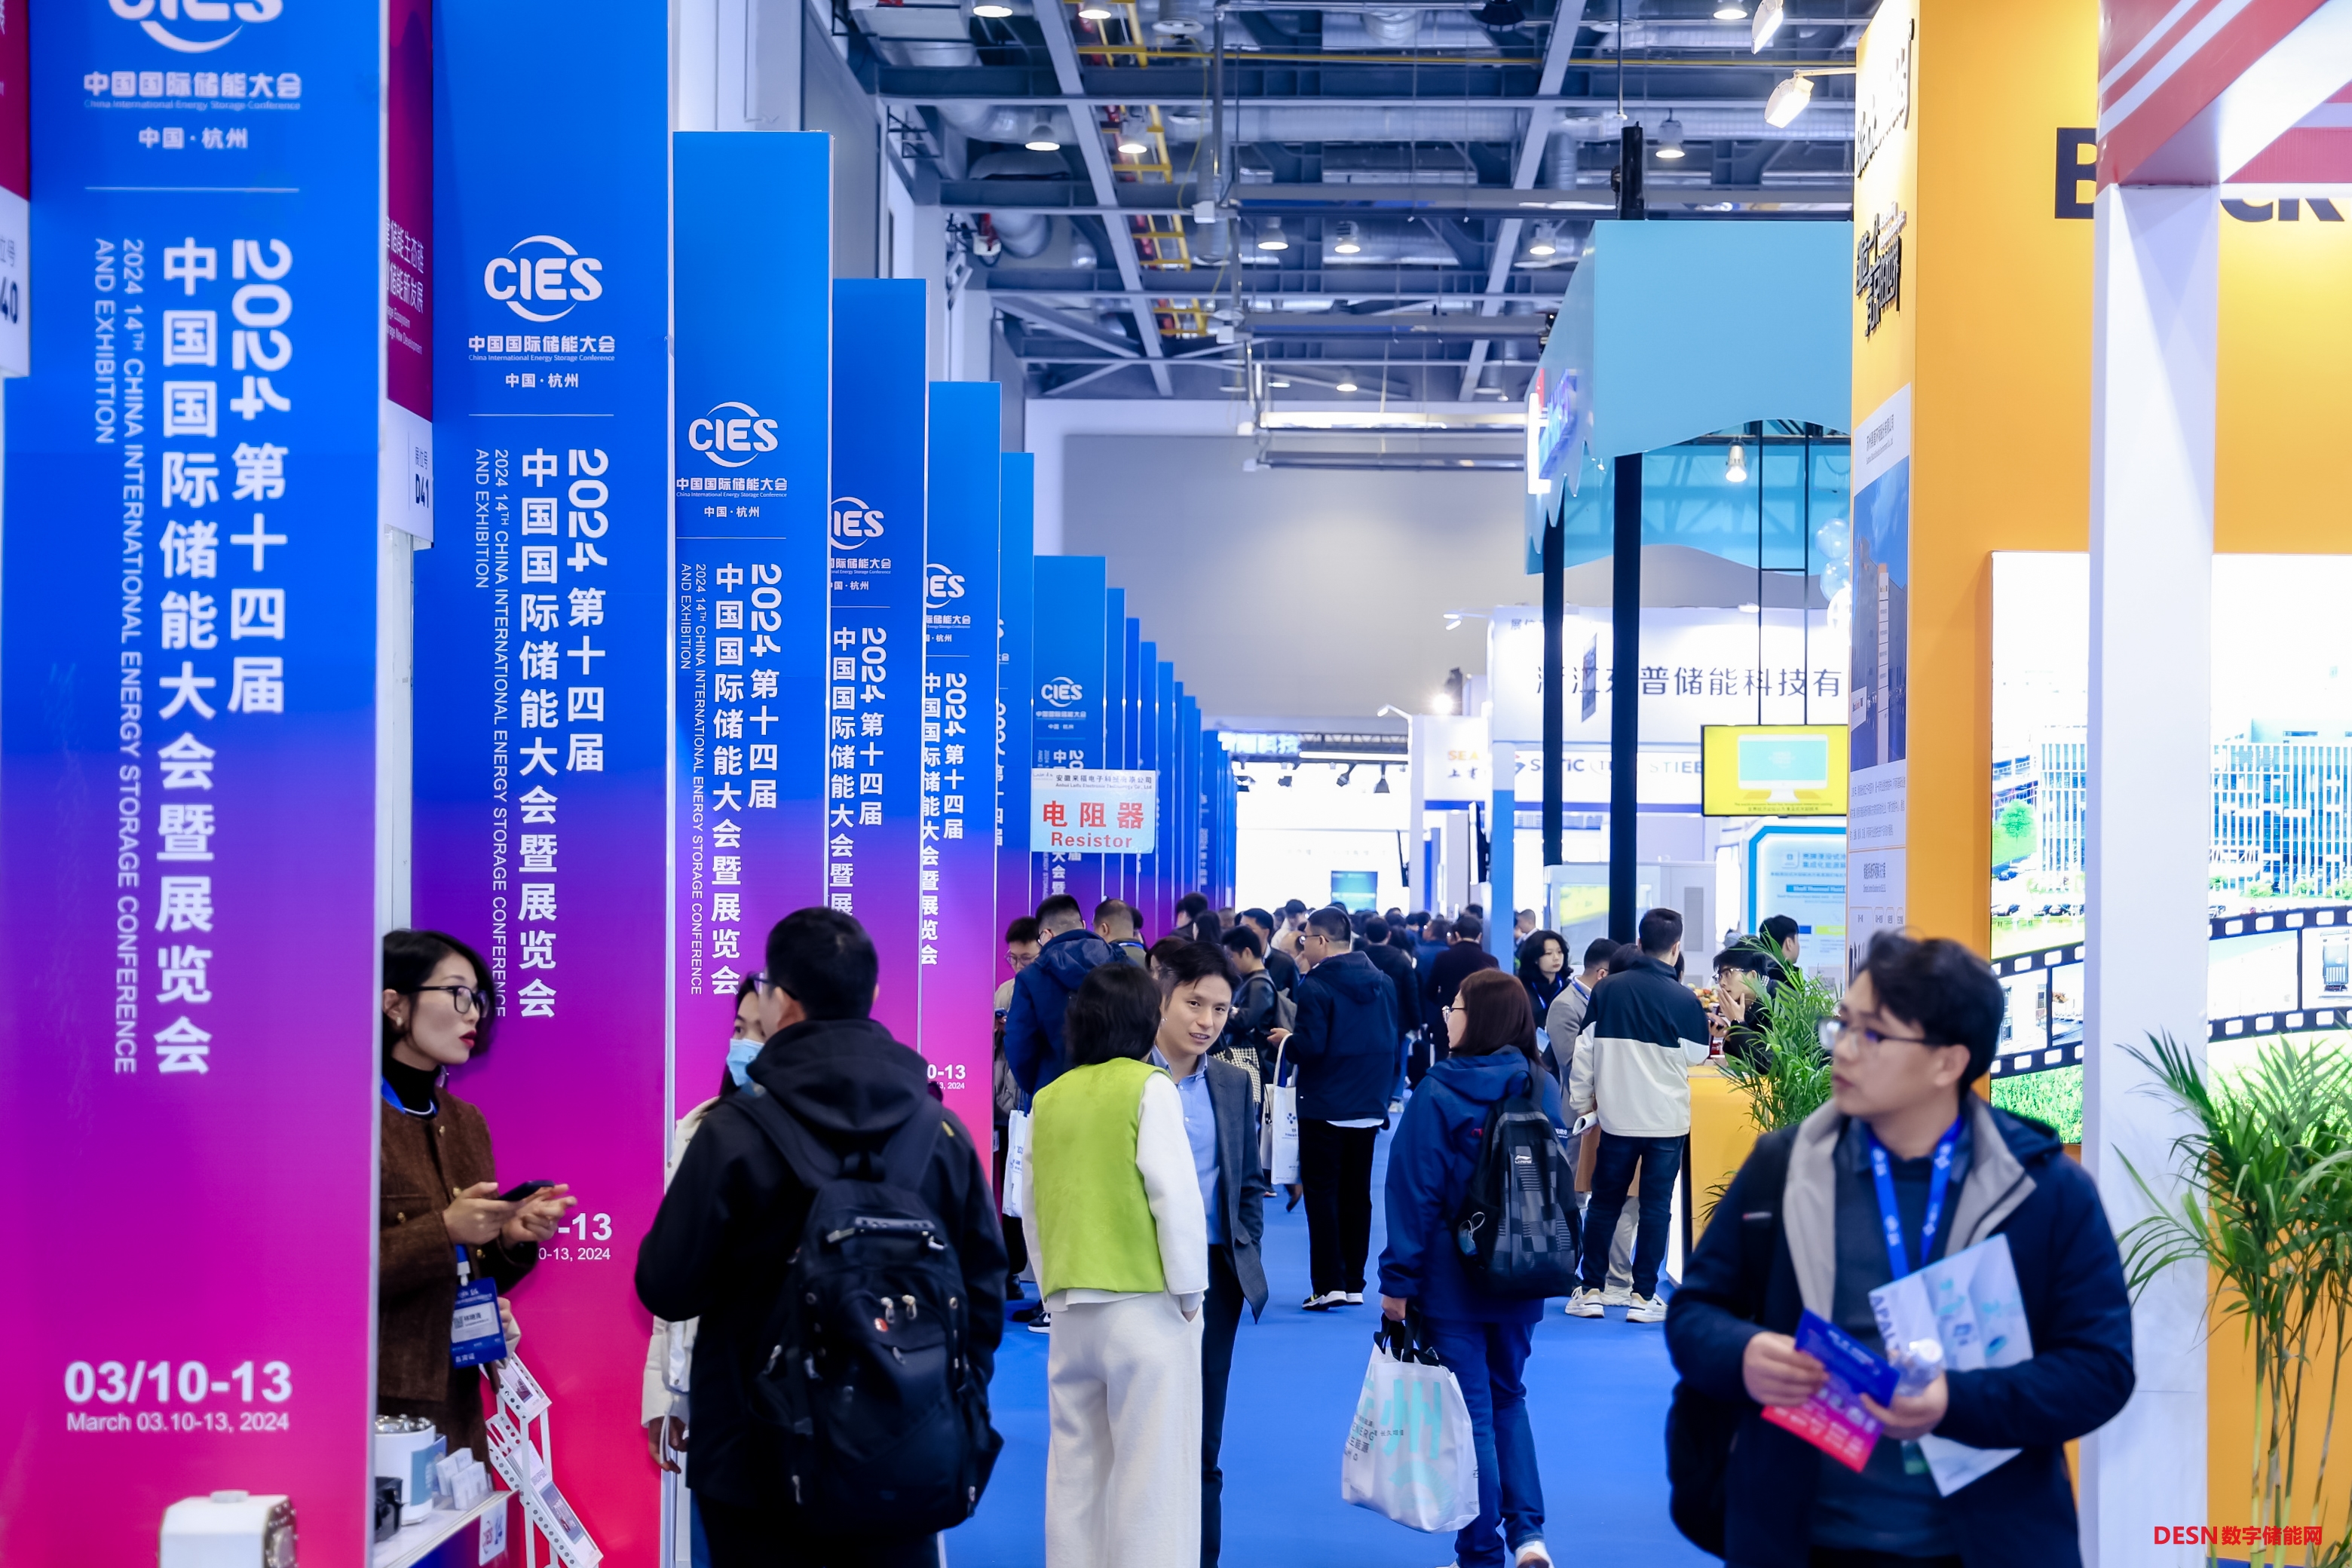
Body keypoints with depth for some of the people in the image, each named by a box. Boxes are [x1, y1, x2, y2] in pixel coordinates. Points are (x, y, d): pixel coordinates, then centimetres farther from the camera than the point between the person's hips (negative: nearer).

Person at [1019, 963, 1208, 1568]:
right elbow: (1174, 1191, -11)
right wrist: (1189, 1288, -4)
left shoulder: (1049, 1097, 9)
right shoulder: (1148, 1087, -6)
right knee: (1152, 1466, -2)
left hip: (1071, 1306, 5)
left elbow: (1031, 1205, 12)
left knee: (1076, 1465, 11)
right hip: (1144, 1303, -5)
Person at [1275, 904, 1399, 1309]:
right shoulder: (1382, 983, 5)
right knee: (1356, 1194, 12)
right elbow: (1393, 1043, 9)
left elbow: (1309, 1047, -20)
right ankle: (1354, 1283, 15)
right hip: (1369, 1108, 6)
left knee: (1322, 1194, 1)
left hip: (1325, 1109, -6)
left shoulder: (1315, 987, -15)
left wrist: (1286, 1039, -1)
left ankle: (1329, 1284, -3)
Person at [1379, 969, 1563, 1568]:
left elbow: (1414, 1192, -14)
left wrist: (1398, 1280, -9)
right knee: (1508, 1398, 19)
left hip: (1452, 1279, -5)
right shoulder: (1542, 1088, 1)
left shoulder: (1438, 1092, -13)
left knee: (1471, 1411, 4)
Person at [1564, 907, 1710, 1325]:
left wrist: (1580, 1101, 11)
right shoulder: (1684, 1000, -11)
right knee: (1656, 1205, 5)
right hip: (1667, 1118, -2)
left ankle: (1590, 1291, 14)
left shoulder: (1607, 990, -3)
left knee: (1604, 1201, 12)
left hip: (1618, 1115, 2)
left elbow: (1585, 1050, 1)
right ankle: (1644, 1297, 6)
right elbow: (1696, 1056, 2)